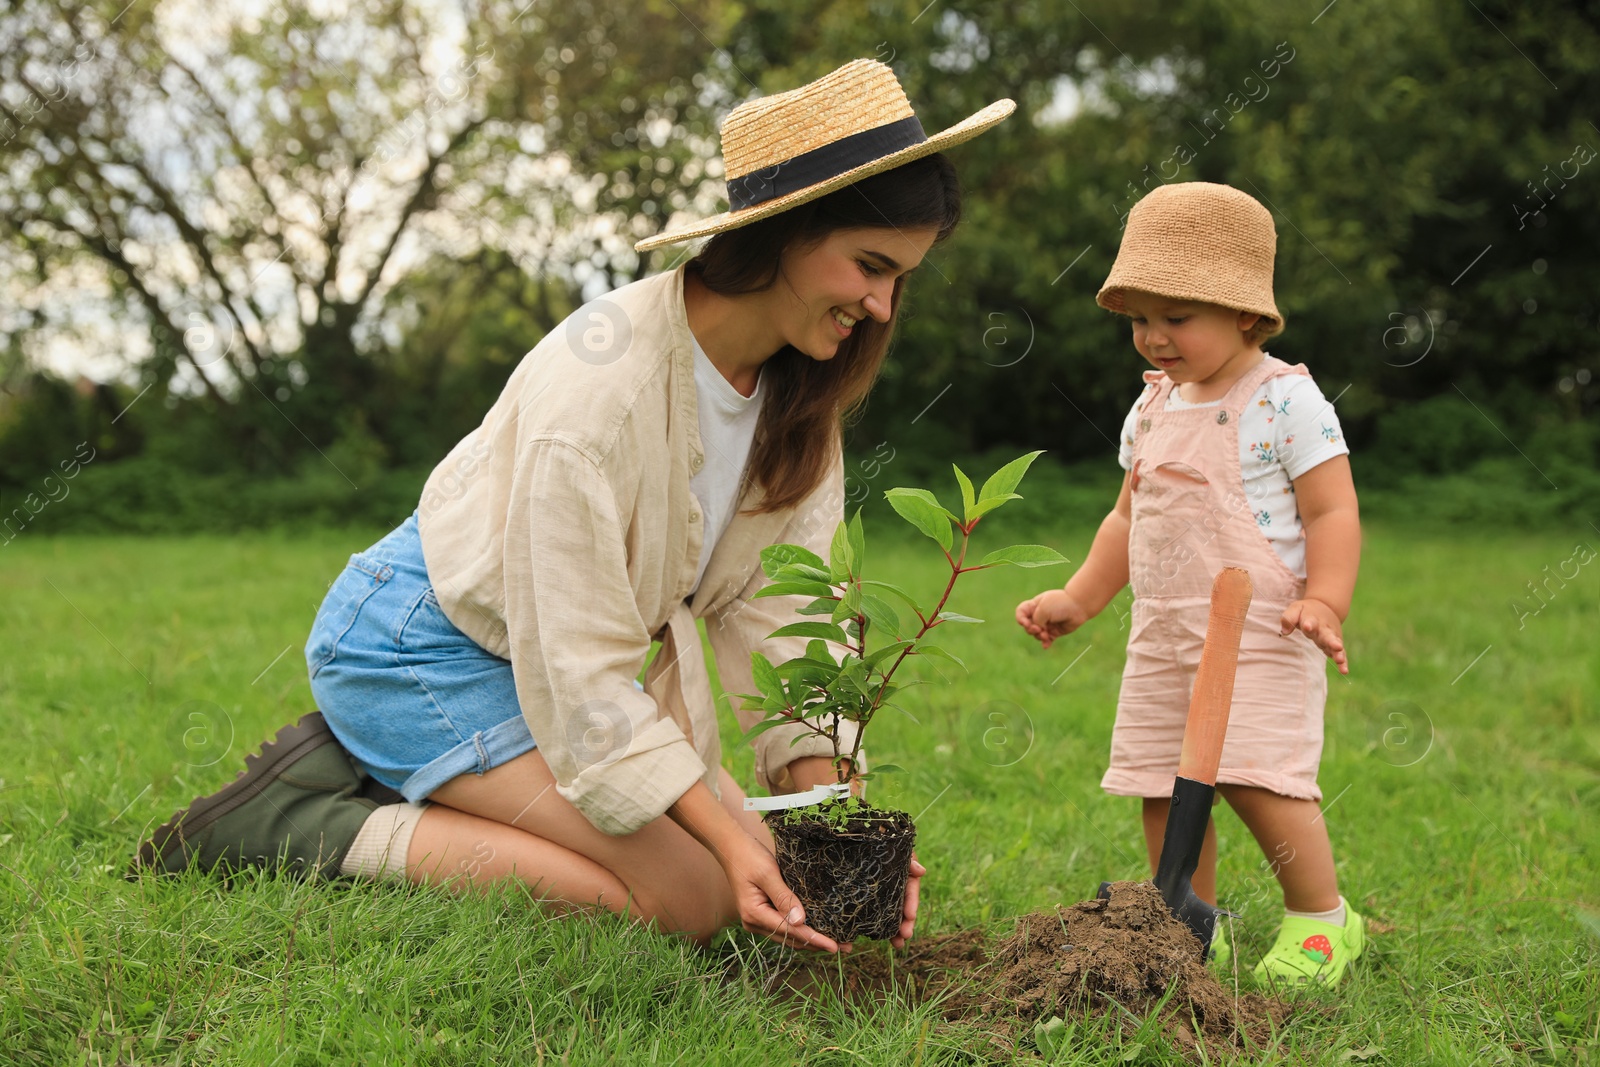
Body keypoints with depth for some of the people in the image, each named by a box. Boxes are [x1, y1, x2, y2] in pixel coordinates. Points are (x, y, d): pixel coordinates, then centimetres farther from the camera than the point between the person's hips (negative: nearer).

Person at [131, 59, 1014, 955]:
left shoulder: (802, 387, -6)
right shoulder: (600, 377, -31)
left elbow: (783, 612, -7)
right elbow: (575, 664, -27)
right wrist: (726, 838, -29)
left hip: (563, 654, 9)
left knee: (761, 867, 5)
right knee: (690, 896, -17)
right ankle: (312, 825, -9)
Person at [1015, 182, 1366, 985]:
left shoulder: (1285, 399, -7)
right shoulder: (1152, 407, 14)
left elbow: (1333, 511, -9)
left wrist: (1323, 602, -22)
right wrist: (1079, 597, 16)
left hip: (1257, 633, -7)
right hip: (1162, 633, 7)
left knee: (1255, 776, -15)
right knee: (1160, 786, 6)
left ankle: (1322, 920, 6)